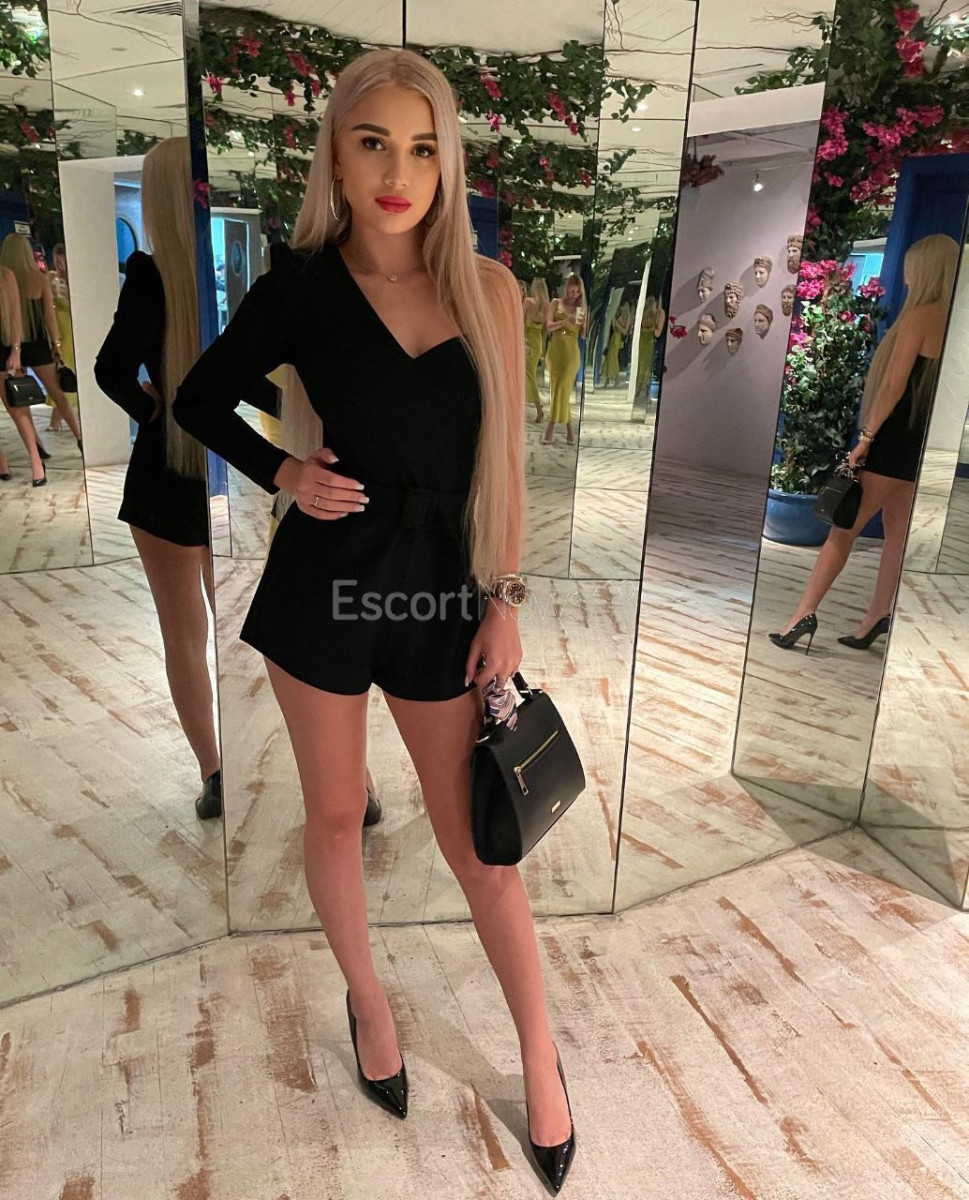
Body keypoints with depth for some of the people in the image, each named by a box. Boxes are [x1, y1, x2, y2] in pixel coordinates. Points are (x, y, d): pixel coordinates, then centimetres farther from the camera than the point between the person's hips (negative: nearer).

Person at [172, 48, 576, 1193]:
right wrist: (282, 472, -7)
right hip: (327, 574, 0)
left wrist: (504, 604, -1)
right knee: (335, 814, 15)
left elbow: (504, 457, 2)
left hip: (443, 584, 0)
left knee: (477, 839, 7)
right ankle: (368, 1000, 43)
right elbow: (199, 396, 11)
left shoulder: (487, 286, 1)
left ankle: (541, 1059, 29)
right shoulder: (301, 285, -2)